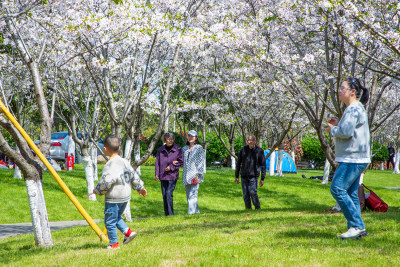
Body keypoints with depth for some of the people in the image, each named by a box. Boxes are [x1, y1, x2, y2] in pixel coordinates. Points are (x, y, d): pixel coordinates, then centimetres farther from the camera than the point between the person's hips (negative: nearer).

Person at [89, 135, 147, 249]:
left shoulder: (110, 165, -20)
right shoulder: (125, 162, 6)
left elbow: (106, 182, -26)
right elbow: (133, 176, 16)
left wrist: (97, 190, -8)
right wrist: (140, 187, 29)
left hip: (113, 199, -9)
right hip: (125, 197, 9)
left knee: (110, 221, 4)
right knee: (117, 217, 27)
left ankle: (113, 243, 10)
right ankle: (128, 232, 15)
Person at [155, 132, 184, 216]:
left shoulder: (178, 149, -2)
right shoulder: (161, 149, 8)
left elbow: (181, 162, -2)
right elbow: (157, 162, 9)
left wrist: (171, 167, -12)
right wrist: (157, 174, 0)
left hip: (172, 175, -4)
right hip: (163, 176, 4)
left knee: (169, 194, -15)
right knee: (164, 195, 7)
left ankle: (171, 213, -9)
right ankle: (166, 214, 16)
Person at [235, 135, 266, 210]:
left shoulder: (259, 151, -3)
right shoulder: (243, 150, 3)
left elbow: (263, 165, 0)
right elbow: (238, 163, 10)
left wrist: (262, 179, -4)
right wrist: (236, 176, 8)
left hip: (254, 176, -3)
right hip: (244, 176, 3)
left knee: (252, 193, -13)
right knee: (245, 194, 2)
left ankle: (258, 208, 2)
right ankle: (248, 209, 11)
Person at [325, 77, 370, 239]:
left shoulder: (354, 109, -13)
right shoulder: (354, 108, 21)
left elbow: (346, 132, -23)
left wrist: (332, 130, -5)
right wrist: (338, 124, 13)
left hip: (353, 158, -11)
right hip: (353, 158, 11)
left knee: (338, 189, -14)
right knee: (350, 193, 9)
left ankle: (357, 226, -12)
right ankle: (357, 228, 9)